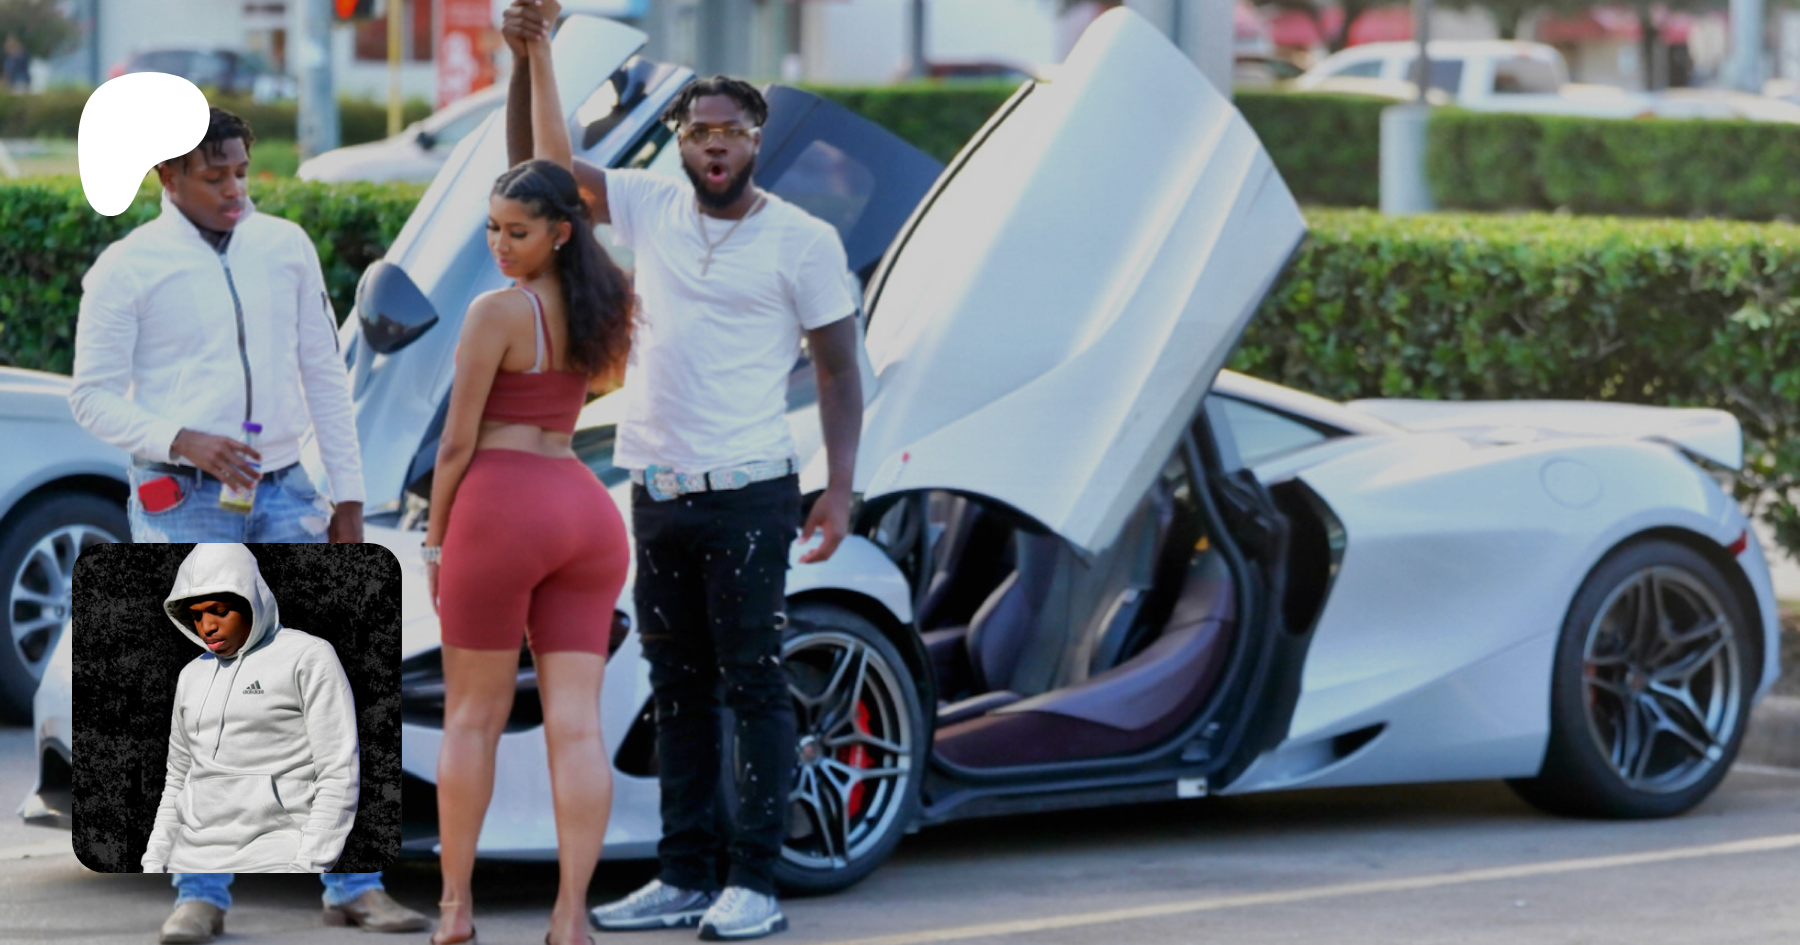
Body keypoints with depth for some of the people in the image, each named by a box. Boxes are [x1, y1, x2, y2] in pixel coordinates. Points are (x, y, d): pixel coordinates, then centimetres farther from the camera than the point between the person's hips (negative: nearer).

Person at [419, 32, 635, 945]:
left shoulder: (498, 311, -9)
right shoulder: (599, 300, 9)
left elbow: (458, 439, -8)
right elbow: (558, 168, 18)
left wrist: (435, 538, 3)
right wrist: (538, 52, 21)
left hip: (500, 505, -5)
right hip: (587, 513, 6)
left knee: (472, 716, 7)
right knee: (576, 724, -2)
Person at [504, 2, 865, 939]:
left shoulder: (802, 241, -4)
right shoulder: (649, 206, 7)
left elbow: (839, 372, -2)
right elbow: (534, 161, 6)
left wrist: (839, 492, -11)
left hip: (748, 493, -5)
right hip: (657, 492, 5)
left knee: (753, 686, -3)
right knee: (678, 691, 10)